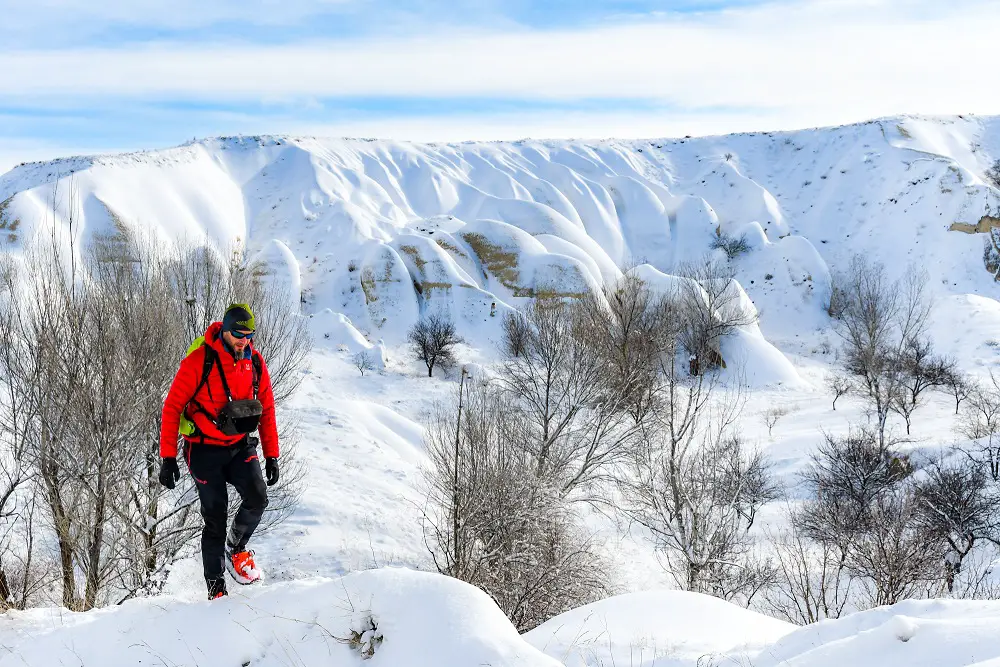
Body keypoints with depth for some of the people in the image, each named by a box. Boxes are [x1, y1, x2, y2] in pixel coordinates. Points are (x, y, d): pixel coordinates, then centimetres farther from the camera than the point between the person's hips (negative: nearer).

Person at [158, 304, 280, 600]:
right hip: (205, 450, -3)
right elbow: (172, 408, -12)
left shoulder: (255, 363, 0)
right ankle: (216, 588, 14)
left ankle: (236, 548, 13)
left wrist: (271, 455, 7)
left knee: (257, 498, -17)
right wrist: (167, 458, -15)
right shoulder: (198, 361, -15)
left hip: (241, 446, 3)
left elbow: (267, 409, 9)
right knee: (215, 517, -1)